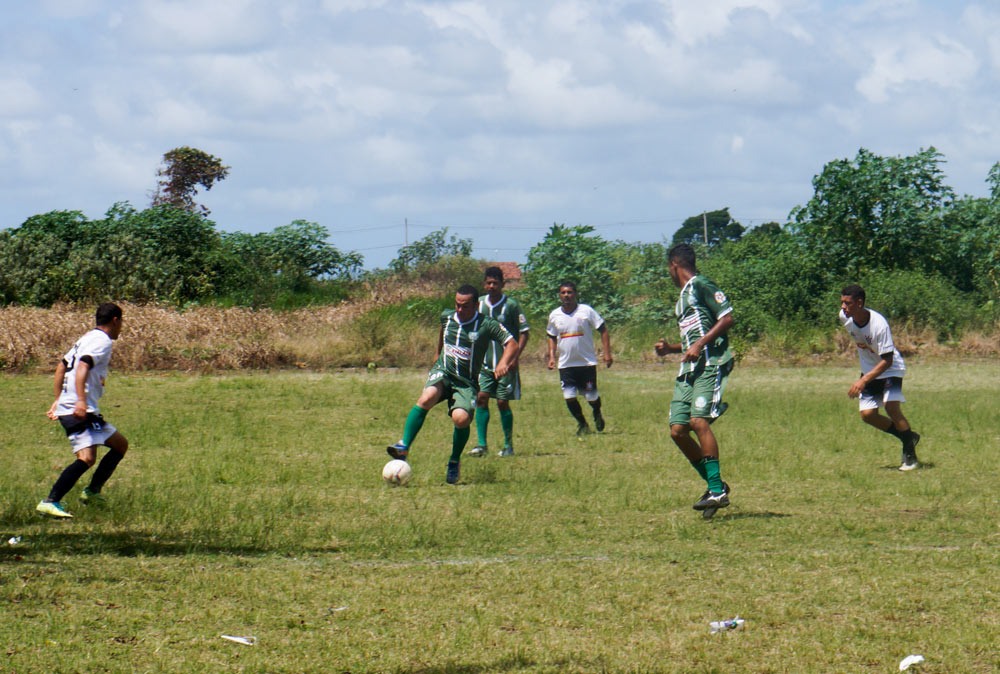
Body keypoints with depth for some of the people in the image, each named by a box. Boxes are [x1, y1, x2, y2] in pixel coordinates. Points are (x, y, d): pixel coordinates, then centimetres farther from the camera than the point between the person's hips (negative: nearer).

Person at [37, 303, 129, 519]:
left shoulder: (86, 339, 22)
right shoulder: (102, 341, -7)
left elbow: (61, 367, 26)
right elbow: (83, 367, -23)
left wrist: (58, 401, 28)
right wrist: (81, 401, -32)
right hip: (80, 411, -10)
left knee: (121, 445, 18)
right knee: (86, 458, -24)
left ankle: (92, 492, 17)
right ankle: (50, 502, -32)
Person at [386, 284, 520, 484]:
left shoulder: (486, 325, -8)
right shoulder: (447, 317, 5)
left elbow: (512, 344, -7)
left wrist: (503, 363, -24)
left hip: (467, 382, -2)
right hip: (443, 372, 2)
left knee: (461, 418, -26)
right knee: (426, 398, -32)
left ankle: (454, 462, 2)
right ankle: (403, 447, -36)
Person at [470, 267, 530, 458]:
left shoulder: (511, 305, -7)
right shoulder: (479, 303, 6)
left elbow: (524, 332, -4)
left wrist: (515, 356, -13)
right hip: (484, 363, 4)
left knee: (503, 402, -2)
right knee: (481, 398, -9)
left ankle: (508, 445, 11)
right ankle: (481, 444, -8)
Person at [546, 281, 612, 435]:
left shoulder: (586, 311, -6)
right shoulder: (555, 315, 4)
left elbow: (603, 330, -1)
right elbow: (552, 337, 19)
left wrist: (606, 352, -8)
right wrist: (551, 356, 7)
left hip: (587, 363, -2)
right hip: (565, 364, 2)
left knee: (592, 397, 2)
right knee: (569, 397, -7)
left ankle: (597, 414, 37)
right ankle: (582, 424, 17)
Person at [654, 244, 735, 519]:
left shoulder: (701, 285, -2)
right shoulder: (682, 297, 26)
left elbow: (727, 318, -11)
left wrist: (700, 345, -17)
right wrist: (670, 348, 19)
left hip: (710, 365, -9)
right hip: (688, 371, 9)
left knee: (699, 421, -22)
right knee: (677, 430, -1)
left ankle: (717, 490, -20)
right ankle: (715, 486, 9)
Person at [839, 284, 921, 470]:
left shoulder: (879, 324, -33)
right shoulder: (845, 317, -13)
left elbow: (887, 360, -31)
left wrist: (863, 381, -38)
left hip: (891, 369, -6)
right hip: (869, 369, 6)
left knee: (892, 407, -24)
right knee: (867, 414, -6)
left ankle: (910, 456, -9)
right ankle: (908, 437, 15)